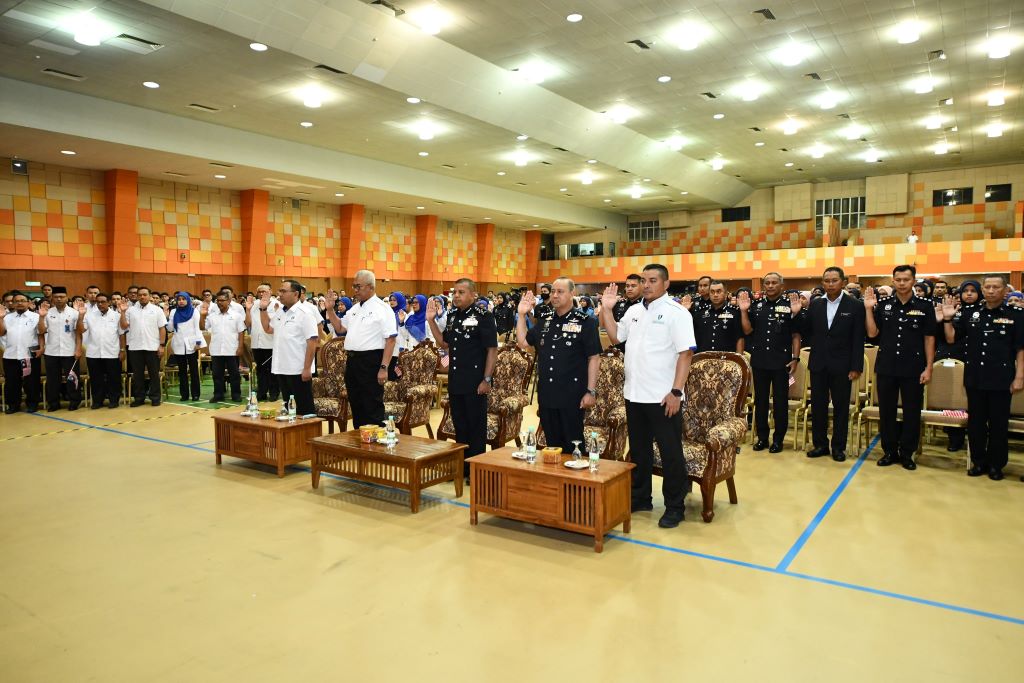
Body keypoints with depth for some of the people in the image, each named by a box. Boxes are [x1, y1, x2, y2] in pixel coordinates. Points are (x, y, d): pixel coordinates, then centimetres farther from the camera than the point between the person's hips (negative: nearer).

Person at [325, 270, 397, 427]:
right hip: (352, 361, 8)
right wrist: (330, 309, 10)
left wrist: (384, 368, -21)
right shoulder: (354, 308, 15)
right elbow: (340, 328, 23)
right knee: (356, 406, 16)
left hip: (371, 362, -8)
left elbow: (391, 340, -15)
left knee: (373, 408, -3)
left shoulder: (382, 309, -10)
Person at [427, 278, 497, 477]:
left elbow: (492, 349, -12)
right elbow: (443, 343, 17)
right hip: (455, 381, 7)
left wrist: (487, 379, -16)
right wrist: (431, 320, 6)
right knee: (459, 425, 15)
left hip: (475, 383, -7)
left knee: (476, 426, 4)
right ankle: (462, 466, 28)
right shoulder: (453, 316, 11)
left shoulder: (483, 317, -10)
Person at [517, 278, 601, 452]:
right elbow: (523, 343, 16)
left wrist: (591, 391, -13)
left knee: (572, 446, 4)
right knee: (552, 445, 14)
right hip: (547, 396, 6)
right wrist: (522, 315, 8)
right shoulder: (545, 323, 12)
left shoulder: (586, 322, -6)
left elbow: (594, 358, -8)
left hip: (572, 398, -5)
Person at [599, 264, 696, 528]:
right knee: (638, 450, 17)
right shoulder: (634, 311, 10)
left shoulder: (676, 313, -9)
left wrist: (676, 391, -19)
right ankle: (640, 498, 31)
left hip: (663, 397, -6)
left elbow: (685, 354, -13)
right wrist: (607, 309, 5)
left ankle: (674, 507, 16)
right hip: (634, 394, 6)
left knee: (671, 454, 4)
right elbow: (615, 337, 16)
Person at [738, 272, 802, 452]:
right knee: (760, 400, 10)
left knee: (780, 400, 6)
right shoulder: (756, 305, 5)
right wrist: (743, 310, -9)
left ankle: (778, 438, 16)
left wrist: (795, 358, -7)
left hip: (781, 361, -3)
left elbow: (796, 335, -2)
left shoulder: (790, 306, -3)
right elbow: (747, 330, 1)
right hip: (759, 360, 3)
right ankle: (762, 436, 21)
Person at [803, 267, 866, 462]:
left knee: (841, 407, 5)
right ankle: (820, 444, 19)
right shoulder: (815, 304, 4)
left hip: (842, 365, -3)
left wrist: (856, 367, -10)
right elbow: (806, 331, 12)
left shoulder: (855, 306, -5)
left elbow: (858, 339, -7)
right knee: (818, 406, 8)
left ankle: (838, 447, 16)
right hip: (818, 364, 3)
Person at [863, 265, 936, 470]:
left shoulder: (925, 306, -1)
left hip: (914, 369, -2)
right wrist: (868, 309, -10)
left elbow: (929, 338, -1)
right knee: (886, 411, 9)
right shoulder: (883, 305, 3)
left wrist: (928, 368, -5)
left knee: (912, 413, 6)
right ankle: (889, 451, 21)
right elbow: (872, 333, -1)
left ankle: (907, 453, 19)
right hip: (886, 367, 2)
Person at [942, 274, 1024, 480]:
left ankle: (996, 464, 20)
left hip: (1002, 380, -2)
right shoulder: (970, 314, 5)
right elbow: (951, 338, 6)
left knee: (998, 423, 7)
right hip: (975, 378, 3)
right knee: (975, 422, 10)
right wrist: (948, 318, -9)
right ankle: (978, 461, 22)